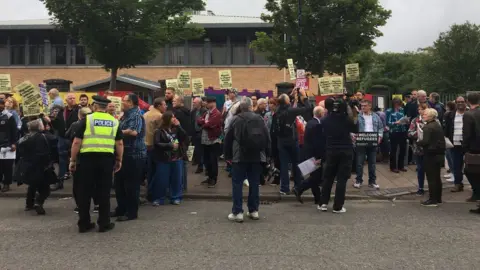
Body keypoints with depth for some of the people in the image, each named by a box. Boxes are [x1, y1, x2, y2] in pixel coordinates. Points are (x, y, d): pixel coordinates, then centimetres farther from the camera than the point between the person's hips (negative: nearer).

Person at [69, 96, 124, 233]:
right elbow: (119, 143, 5)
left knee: (84, 192, 9)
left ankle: (84, 224, 15)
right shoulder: (114, 121, 8)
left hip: (87, 158, -2)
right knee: (104, 192, 9)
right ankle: (104, 224, 13)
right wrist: (119, 160, 14)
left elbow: (77, 142, -5)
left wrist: (73, 160, 2)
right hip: (107, 159, 2)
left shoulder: (86, 119, -2)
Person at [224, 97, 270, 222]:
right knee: (254, 183, 10)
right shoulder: (259, 119, 3)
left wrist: (228, 155, 8)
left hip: (240, 156, -2)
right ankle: (254, 211, 14)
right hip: (257, 156, 2)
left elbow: (228, 139, -1)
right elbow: (267, 137, 4)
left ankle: (237, 212, -1)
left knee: (237, 184, 2)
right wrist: (267, 154, 11)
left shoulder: (236, 119, -2)